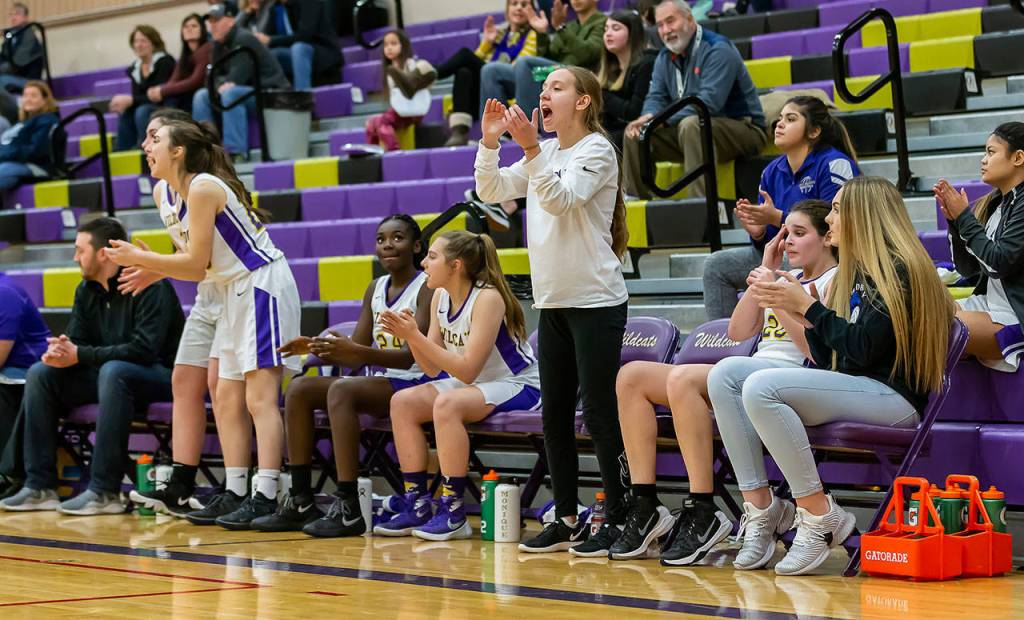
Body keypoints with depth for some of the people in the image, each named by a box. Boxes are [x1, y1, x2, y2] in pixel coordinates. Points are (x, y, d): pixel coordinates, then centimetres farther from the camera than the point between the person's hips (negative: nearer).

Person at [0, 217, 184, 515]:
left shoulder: (150, 286, -17)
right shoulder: (87, 290, 9)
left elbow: (144, 349, -26)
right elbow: (77, 340, 7)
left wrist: (80, 356, -25)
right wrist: (62, 351, -20)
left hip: (161, 375, -8)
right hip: (106, 374, 8)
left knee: (114, 371, -39)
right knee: (40, 374, -7)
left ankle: (105, 492, -39)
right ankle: (40, 487, -11)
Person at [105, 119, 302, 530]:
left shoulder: (203, 187, -14)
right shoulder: (184, 193, 15)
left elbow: (196, 263, -15)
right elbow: (202, 267, 14)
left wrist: (140, 258, -7)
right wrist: (153, 269, 10)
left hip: (263, 286, -10)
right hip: (238, 294, 10)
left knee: (260, 398, -15)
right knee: (228, 399, 8)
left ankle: (265, 497, -20)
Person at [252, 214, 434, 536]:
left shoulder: (428, 287, -9)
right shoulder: (376, 289, 15)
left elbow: (414, 356, -21)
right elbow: (355, 356, 12)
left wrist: (356, 352, -34)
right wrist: (316, 348, -8)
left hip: (418, 385, -8)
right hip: (382, 383, 8)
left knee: (342, 389, -31)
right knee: (299, 388, -6)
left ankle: (348, 508, -34)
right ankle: (300, 502, -9)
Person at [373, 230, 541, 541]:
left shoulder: (488, 299, -22)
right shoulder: (441, 298, 2)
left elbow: (467, 370, -28)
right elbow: (432, 368, 1)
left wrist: (416, 336, -29)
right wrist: (408, 335, -16)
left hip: (520, 386, -9)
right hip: (474, 384, 9)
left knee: (447, 404, -33)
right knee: (403, 402, -9)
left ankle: (453, 512, -27)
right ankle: (417, 506, -7)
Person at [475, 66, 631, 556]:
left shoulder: (596, 150, -7)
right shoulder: (544, 154, 14)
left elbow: (561, 199, -22)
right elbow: (491, 191, 9)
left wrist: (530, 149, -32)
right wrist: (489, 142, -6)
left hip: (596, 301, -7)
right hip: (552, 301, 7)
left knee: (600, 413, -7)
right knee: (554, 414, 8)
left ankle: (619, 519, -1)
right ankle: (566, 519, 15)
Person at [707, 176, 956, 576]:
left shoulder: (896, 270, -7)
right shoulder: (857, 273, 22)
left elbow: (861, 350, -17)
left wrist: (808, 307, -8)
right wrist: (796, 310, 5)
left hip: (891, 399, -10)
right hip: (851, 389, 10)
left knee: (760, 388, -29)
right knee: (726, 374, -3)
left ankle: (819, 517, -21)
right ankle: (761, 508, -10)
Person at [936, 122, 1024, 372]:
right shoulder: (992, 204, 11)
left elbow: (1000, 262, -18)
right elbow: (967, 268, 12)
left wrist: (964, 217, -10)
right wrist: (954, 220, -3)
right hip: (989, 302, 8)